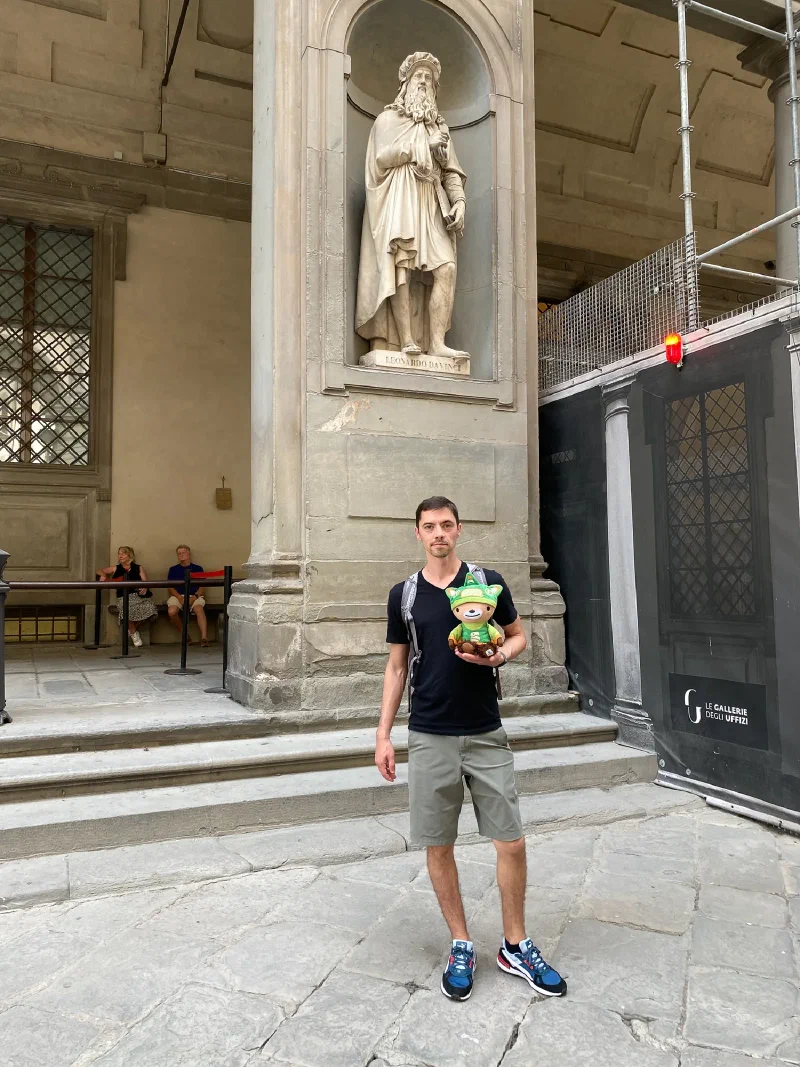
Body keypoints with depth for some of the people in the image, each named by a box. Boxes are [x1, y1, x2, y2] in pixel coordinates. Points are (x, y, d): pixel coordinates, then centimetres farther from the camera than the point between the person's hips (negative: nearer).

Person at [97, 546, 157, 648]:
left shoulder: (138, 568, 13)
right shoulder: (116, 569, 17)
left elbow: (145, 582, 4)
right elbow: (100, 571, 24)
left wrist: (144, 589, -20)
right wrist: (103, 576, 0)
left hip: (138, 595, 0)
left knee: (149, 609, -30)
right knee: (128, 610, -36)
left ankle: (134, 627, 1)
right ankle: (133, 632, -5)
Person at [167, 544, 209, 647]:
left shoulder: (198, 568, 14)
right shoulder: (173, 569, 17)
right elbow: (170, 588, 8)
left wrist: (194, 597, -12)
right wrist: (180, 598, -11)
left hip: (194, 596, -1)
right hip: (178, 596, 1)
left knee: (199, 609, -34)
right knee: (172, 611, -31)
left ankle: (204, 638, -42)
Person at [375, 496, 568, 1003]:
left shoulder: (487, 581, -1)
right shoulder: (404, 594, 3)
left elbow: (520, 636, 10)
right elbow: (397, 666, 8)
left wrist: (498, 656, -13)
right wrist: (383, 734, 5)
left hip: (487, 734, 0)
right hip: (430, 738, 1)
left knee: (512, 842, 4)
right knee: (438, 846, 7)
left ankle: (516, 945, 26)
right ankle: (461, 946, 27)